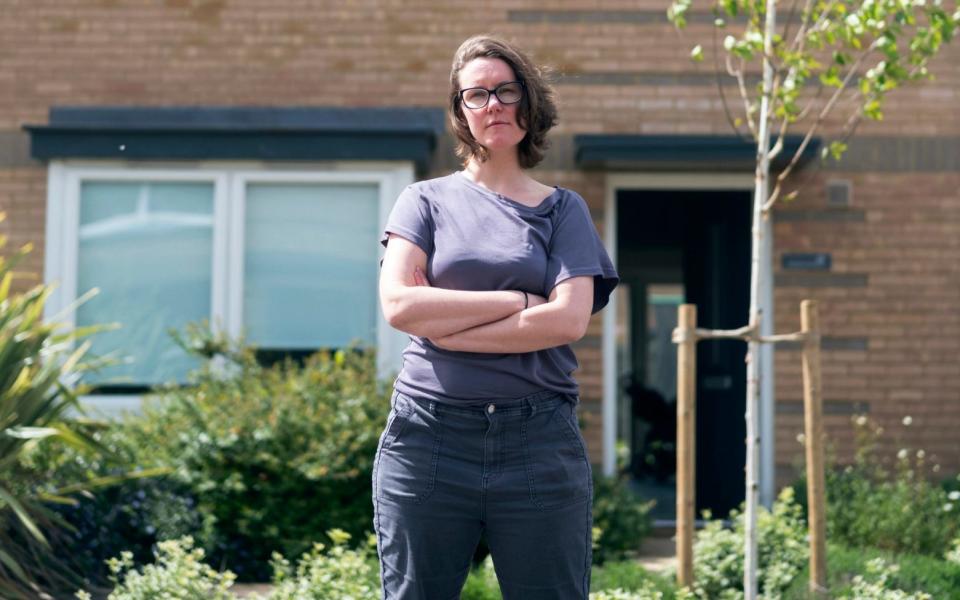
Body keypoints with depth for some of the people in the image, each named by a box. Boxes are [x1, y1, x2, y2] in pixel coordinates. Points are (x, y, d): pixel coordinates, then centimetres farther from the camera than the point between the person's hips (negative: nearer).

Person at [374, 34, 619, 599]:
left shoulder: (563, 209, 11)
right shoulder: (427, 200, 11)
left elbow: (569, 319, -5)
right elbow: (399, 303, -5)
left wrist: (444, 326, -7)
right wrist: (521, 301, -6)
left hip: (540, 441, 0)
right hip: (428, 434, 0)